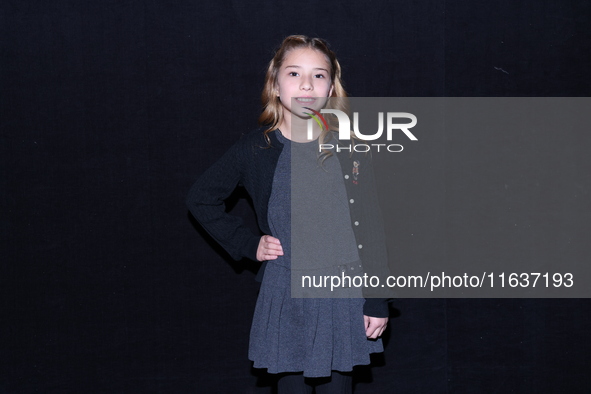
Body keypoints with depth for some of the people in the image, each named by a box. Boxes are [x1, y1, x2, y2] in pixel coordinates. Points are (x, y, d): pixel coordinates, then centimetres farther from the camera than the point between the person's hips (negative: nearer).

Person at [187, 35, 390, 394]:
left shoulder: (351, 148, -1)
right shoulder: (257, 149, -2)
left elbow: (373, 229, 1)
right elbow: (201, 199, 13)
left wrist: (378, 302, -2)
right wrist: (247, 244, 3)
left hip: (344, 297, 1)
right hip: (286, 298, 0)